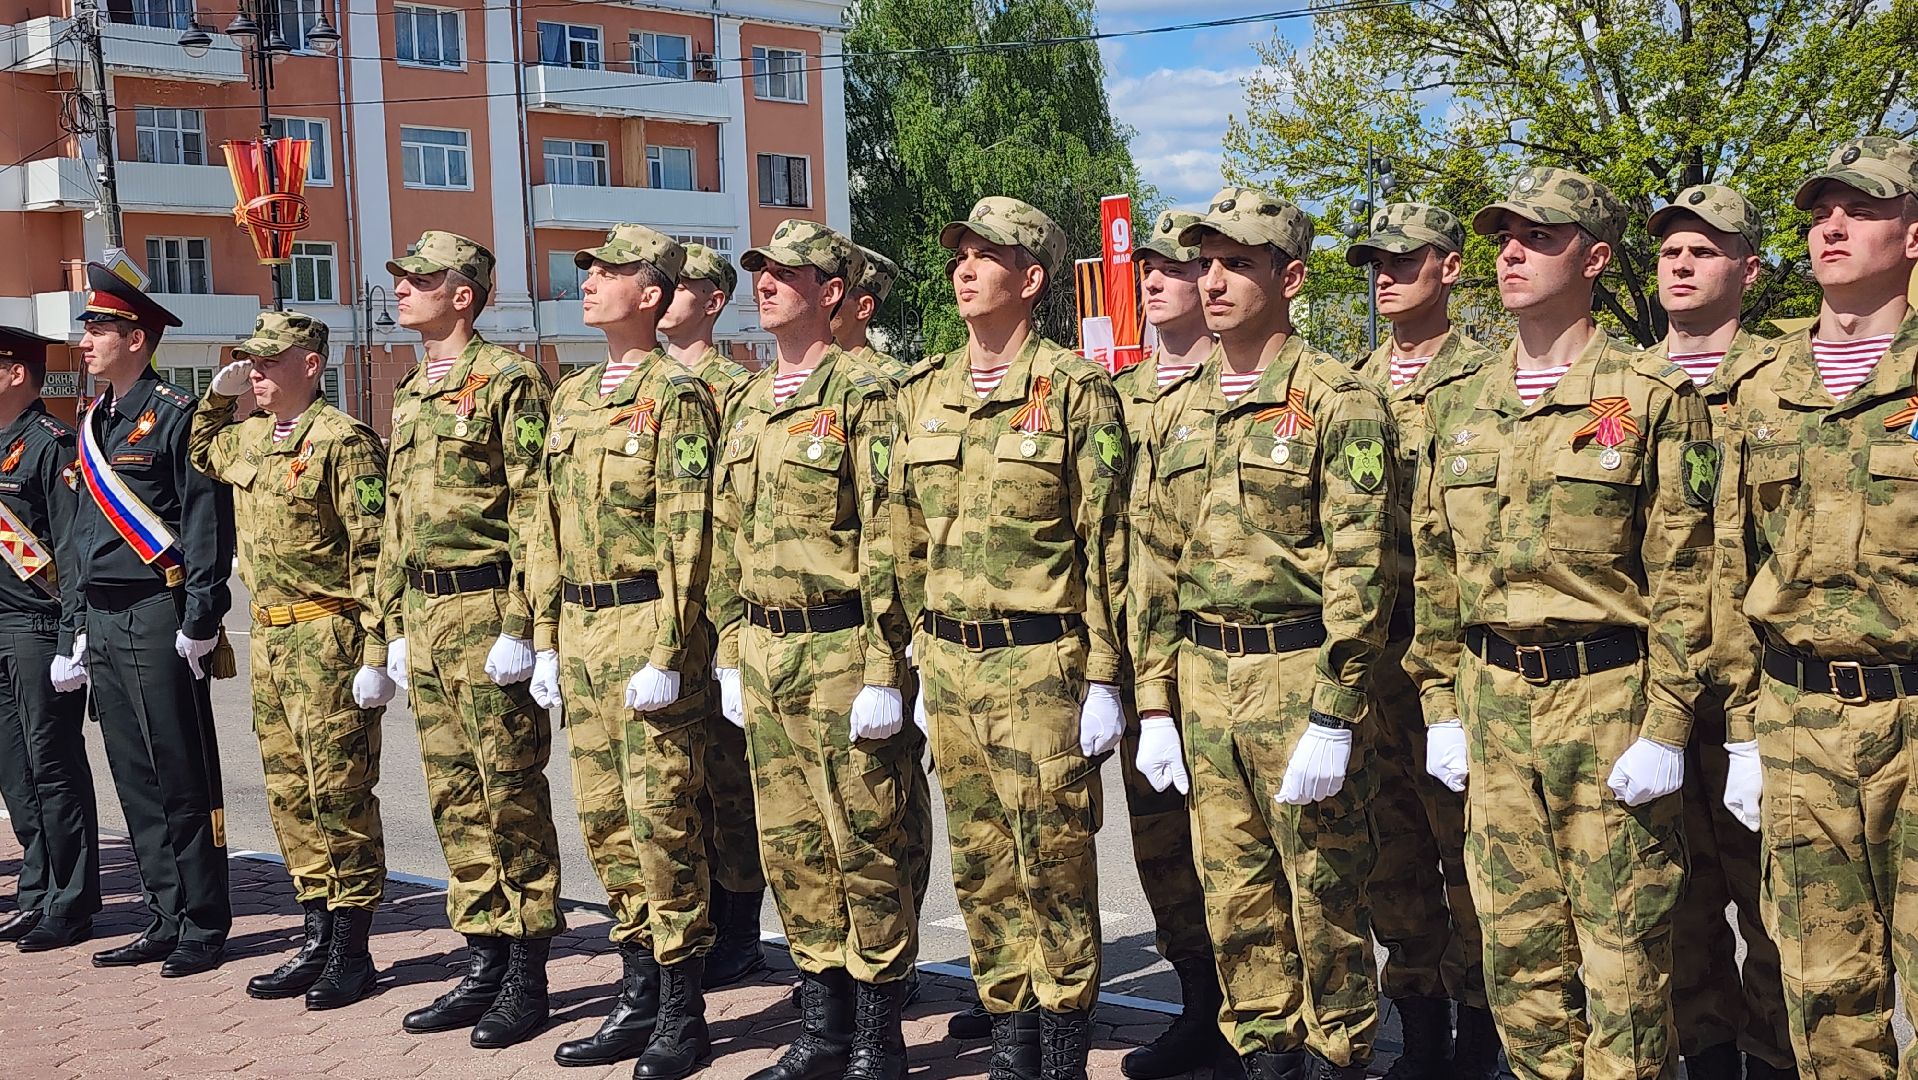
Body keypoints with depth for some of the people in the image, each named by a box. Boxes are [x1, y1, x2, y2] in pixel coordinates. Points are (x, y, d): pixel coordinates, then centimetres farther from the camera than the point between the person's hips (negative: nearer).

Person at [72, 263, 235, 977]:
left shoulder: (176, 415, -8)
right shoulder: (91, 424, 17)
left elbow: (208, 523, -12)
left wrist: (199, 623, -17)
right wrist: (84, 624, 18)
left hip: (159, 618, -8)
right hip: (105, 621, 8)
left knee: (183, 778, -2)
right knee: (135, 781, 10)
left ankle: (204, 929, 5)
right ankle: (166, 922, 17)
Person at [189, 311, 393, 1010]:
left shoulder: (343, 441, -12)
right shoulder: (247, 438, 13)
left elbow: (373, 554, -16)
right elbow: (199, 455, 37)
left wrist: (376, 655, -20)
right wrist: (217, 396, 17)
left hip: (327, 637, -8)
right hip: (268, 637, 8)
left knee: (339, 791, -3)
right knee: (288, 791, 11)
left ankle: (351, 951, 6)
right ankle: (317, 937, 21)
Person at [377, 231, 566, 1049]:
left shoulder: (508, 380, -9)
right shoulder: (409, 394, 18)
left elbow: (534, 511, -14)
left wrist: (520, 625, -19)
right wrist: (396, 625, 18)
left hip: (485, 607, -8)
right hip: (425, 614, 9)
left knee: (511, 794, -2)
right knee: (454, 796, 11)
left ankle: (527, 975, 5)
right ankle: (483, 964, 19)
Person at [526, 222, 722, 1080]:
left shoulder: (676, 393, -9)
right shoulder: (571, 396, 15)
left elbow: (687, 533, -15)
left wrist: (666, 654, -18)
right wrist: (547, 638, 13)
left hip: (646, 624, -8)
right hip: (581, 627, 8)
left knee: (661, 816, -4)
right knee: (605, 818, 11)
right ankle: (639, 998, 22)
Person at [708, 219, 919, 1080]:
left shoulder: (863, 395, -9)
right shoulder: (746, 405, 15)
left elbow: (886, 545, -14)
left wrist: (883, 675, -17)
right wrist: (732, 655, 15)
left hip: (841, 649, -7)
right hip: (766, 652, 8)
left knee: (864, 845, 0)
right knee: (791, 845, 12)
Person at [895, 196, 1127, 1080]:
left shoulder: (1074, 391, -6)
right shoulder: (922, 393, 11)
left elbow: (1105, 544, -8)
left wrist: (1104, 677, -10)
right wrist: (919, 659, 14)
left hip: (1040, 661, -6)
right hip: (949, 660, 6)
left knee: (1054, 863, 1)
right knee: (981, 865, 11)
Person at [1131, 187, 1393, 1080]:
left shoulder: (1339, 403, -9)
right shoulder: (1178, 411, 11)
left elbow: (1360, 569, -13)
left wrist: (1333, 717, -17)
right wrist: (1154, 697, 9)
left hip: (1299, 672, -6)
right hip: (1204, 674, 6)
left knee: (1322, 887, 4)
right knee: (1234, 889, 13)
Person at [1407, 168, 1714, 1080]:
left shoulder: (1652, 398, -5)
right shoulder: (1457, 405, 10)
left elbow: (1682, 577, -7)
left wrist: (1666, 727, -12)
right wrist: (1441, 705, 10)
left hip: (1609, 696, -5)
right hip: (1493, 697, 5)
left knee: (1622, 945, 2)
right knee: (1515, 942, 11)